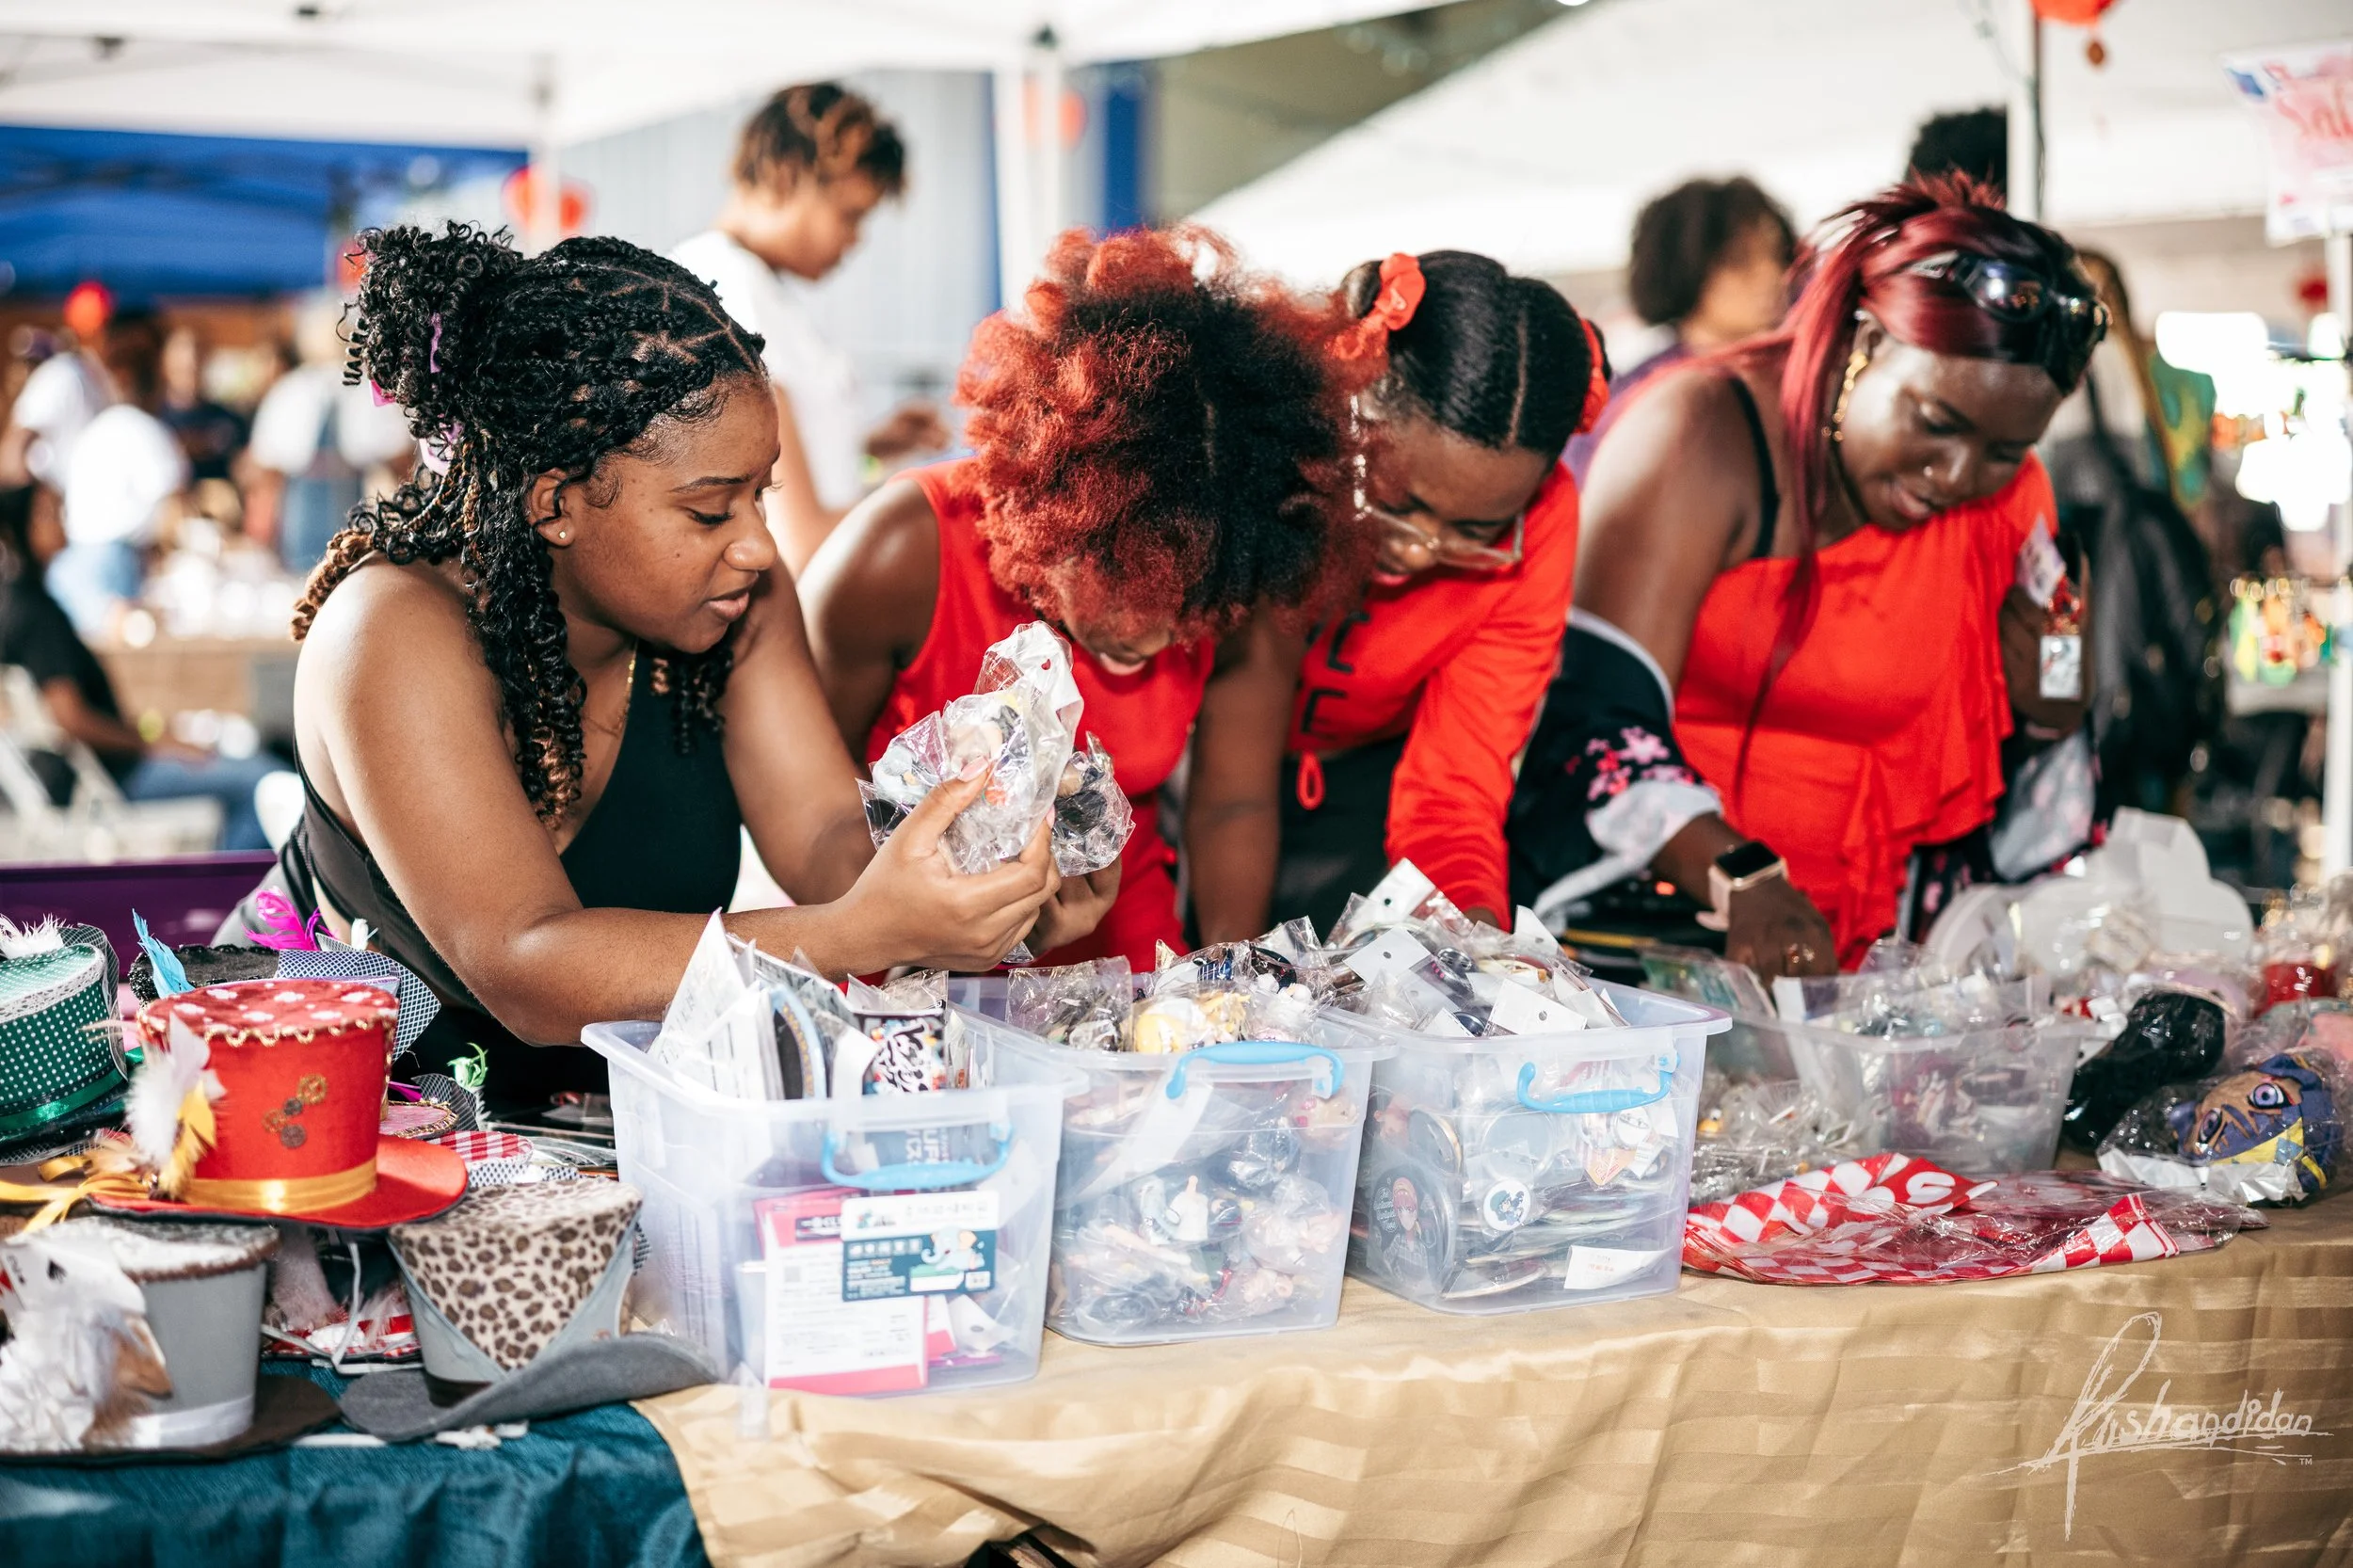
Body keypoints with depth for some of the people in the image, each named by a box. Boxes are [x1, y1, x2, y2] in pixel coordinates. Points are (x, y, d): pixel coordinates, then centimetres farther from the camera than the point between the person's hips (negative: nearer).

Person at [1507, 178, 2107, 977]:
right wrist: (1742, 880, -33)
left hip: (1844, 938, 4)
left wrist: (2051, 693, -4)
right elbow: (1599, 715, -20)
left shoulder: (2007, 498, 5)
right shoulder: (1703, 437, -11)